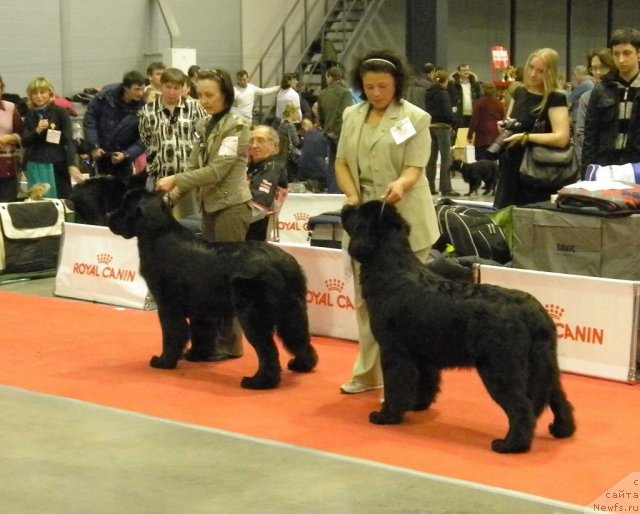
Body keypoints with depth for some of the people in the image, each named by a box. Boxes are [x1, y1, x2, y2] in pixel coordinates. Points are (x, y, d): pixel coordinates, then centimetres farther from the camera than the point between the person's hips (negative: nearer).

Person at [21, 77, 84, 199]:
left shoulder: (60, 112, -2)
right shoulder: (30, 115, 10)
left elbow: (69, 140, -8)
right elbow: (24, 142, 5)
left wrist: (71, 165, -20)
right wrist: (37, 131, -14)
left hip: (56, 165, -3)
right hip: (35, 167, 3)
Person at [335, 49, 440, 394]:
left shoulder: (415, 118, -5)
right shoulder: (352, 116, 10)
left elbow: (415, 168, -11)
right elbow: (342, 162, 11)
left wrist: (400, 184, -33)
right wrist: (352, 195, -7)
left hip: (403, 221, -5)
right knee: (365, 298, 12)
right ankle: (369, 372, 23)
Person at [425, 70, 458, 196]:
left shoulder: (428, 93, 8)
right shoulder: (443, 93, -13)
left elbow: (427, 110, 12)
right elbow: (447, 112, -18)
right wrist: (454, 121, -1)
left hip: (430, 126, 7)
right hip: (442, 126, -7)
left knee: (431, 158, 12)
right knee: (446, 158, -4)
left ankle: (430, 187, 16)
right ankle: (446, 188, -6)